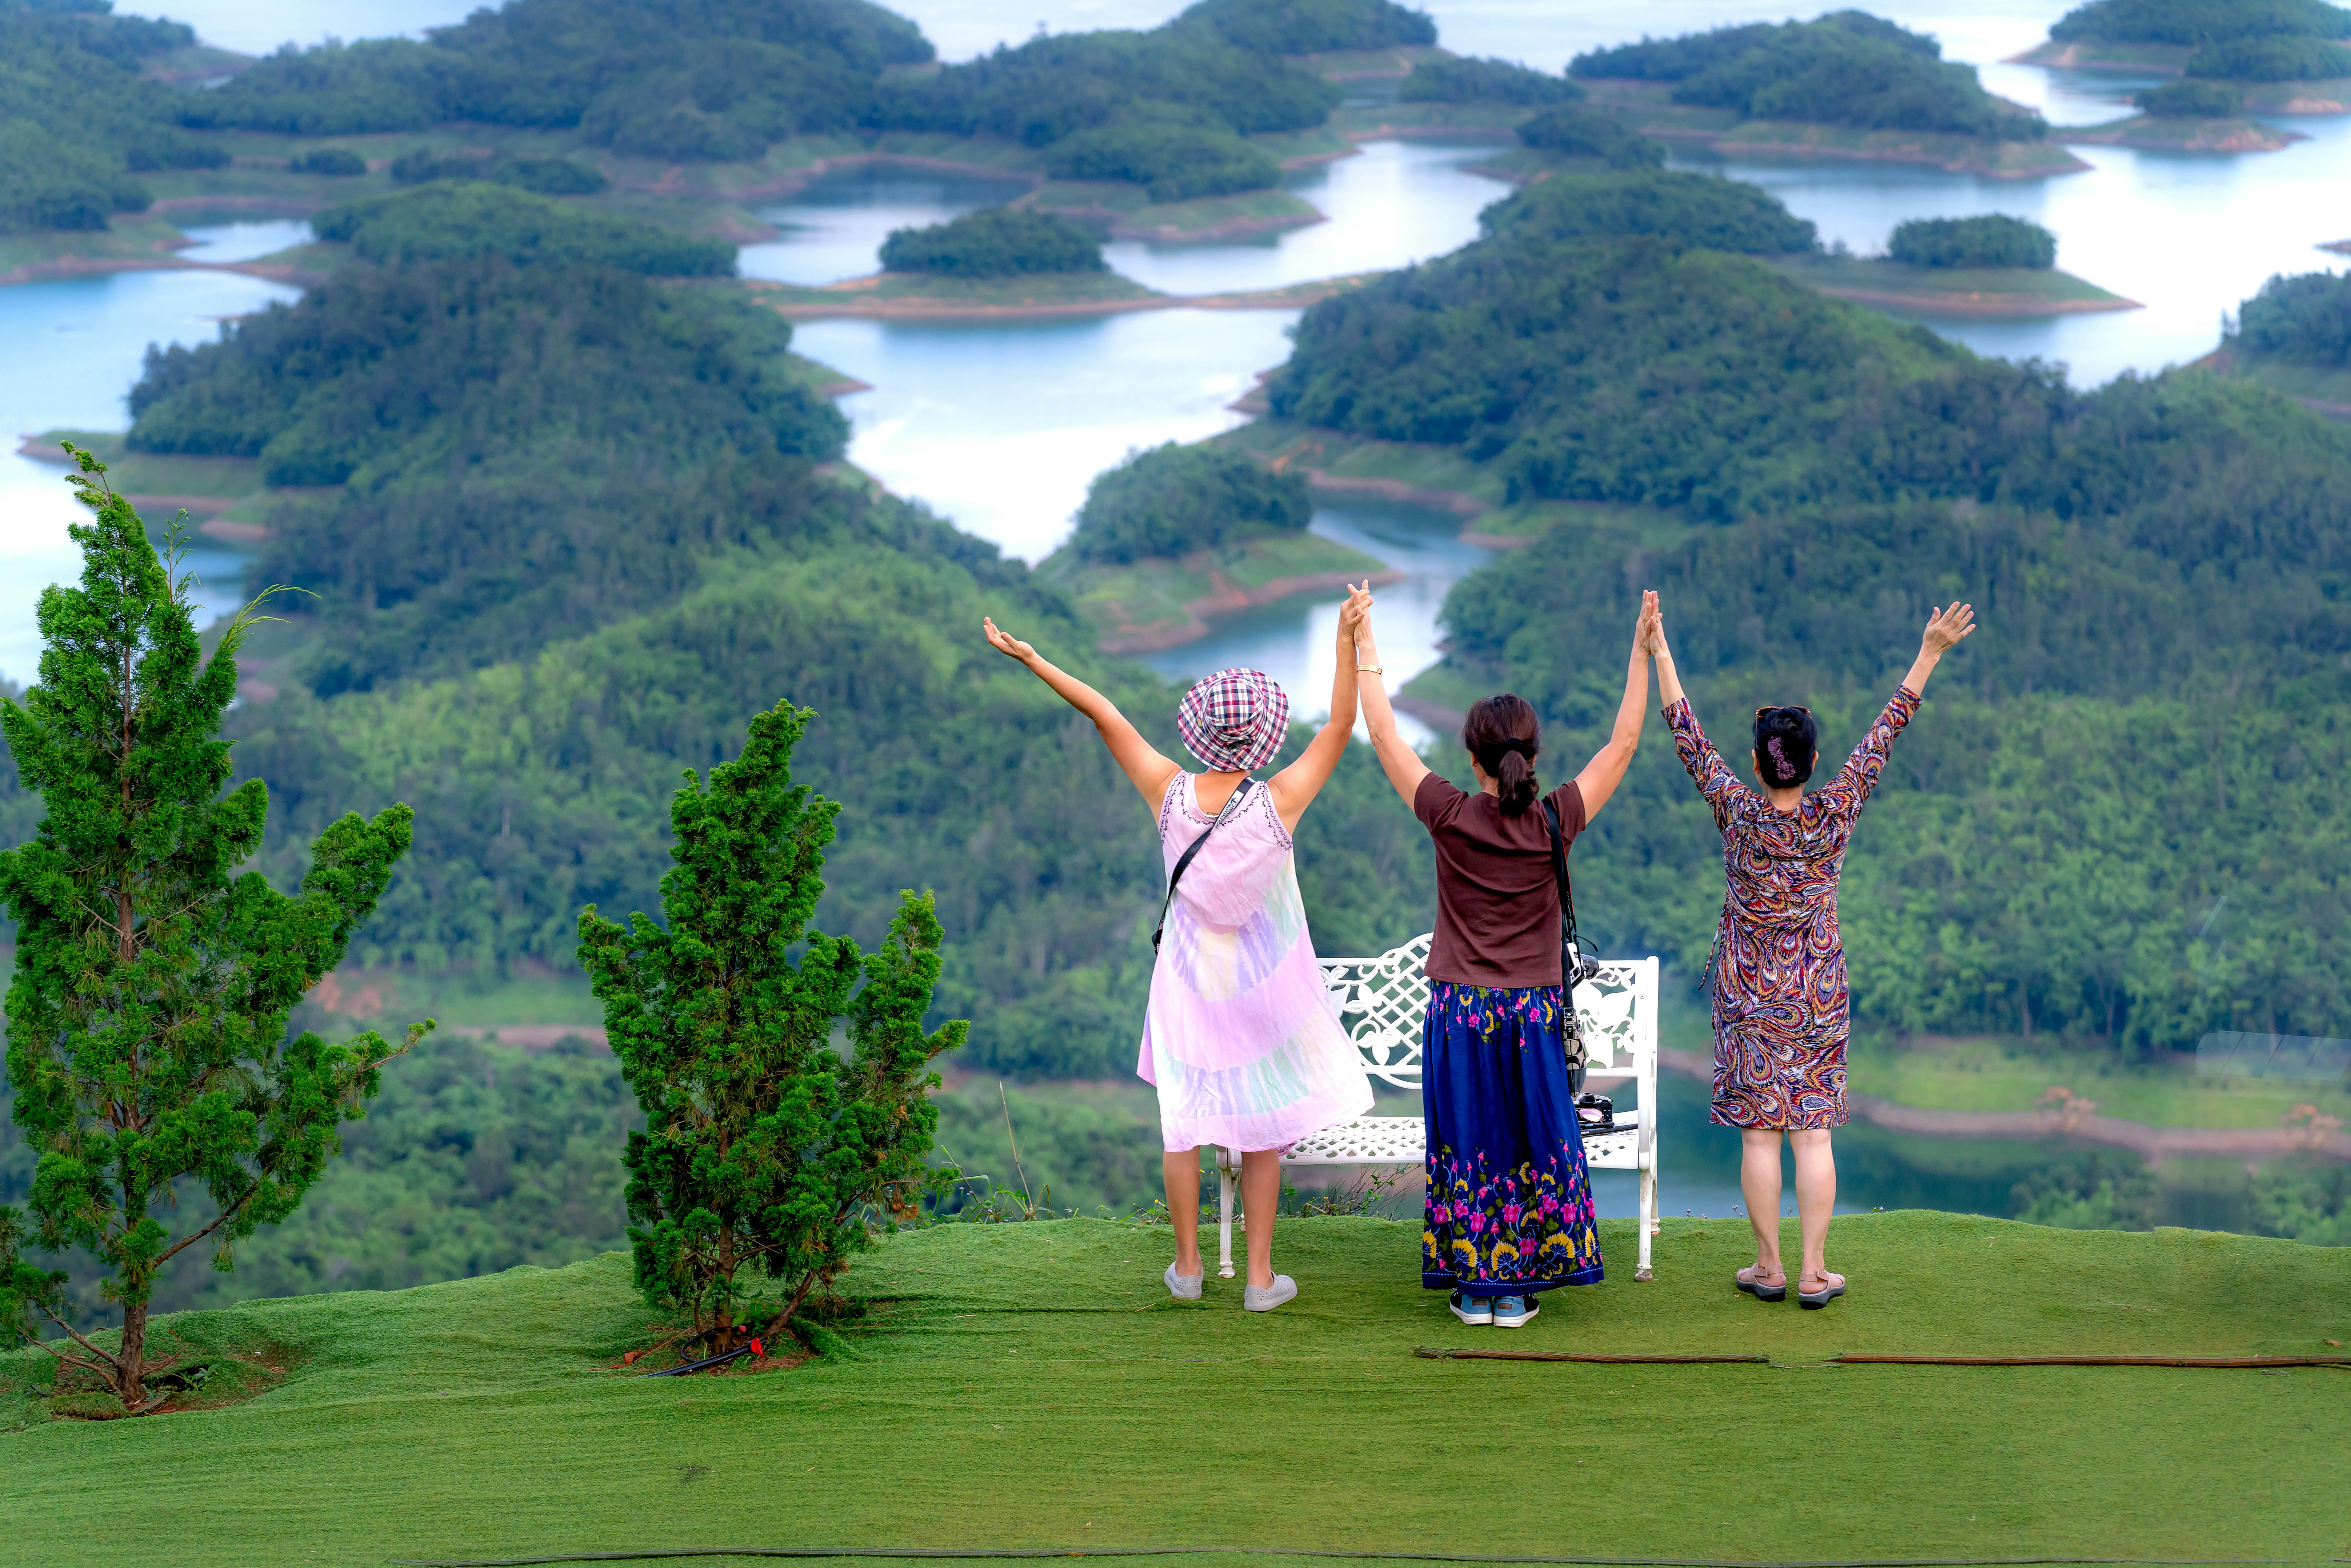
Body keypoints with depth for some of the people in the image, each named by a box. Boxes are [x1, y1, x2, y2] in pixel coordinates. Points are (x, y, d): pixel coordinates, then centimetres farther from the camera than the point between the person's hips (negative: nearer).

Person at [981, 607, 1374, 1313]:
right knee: (1262, 1133, 10)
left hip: (1189, 983, 2)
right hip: (1265, 987, -2)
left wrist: (1031, 660, -4)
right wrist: (1348, 640, -20)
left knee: (1183, 1122, 15)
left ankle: (1187, 1266, 23)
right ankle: (1261, 1276, 14)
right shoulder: (1278, 803, -22)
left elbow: (1105, 715, -8)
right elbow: (1340, 728, -17)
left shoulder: (1170, 793, -15)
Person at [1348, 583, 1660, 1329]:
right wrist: (1644, 651, 1)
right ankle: (1518, 1289, 12)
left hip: (1460, 1011, 0)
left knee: (1467, 1148, 7)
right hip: (1534, 1012, 0)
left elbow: (1384, 733, -2)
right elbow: (1623, 743, -1)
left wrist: (1365, 647, 5)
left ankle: (1473, 1286, 12)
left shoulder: (1451, 817, -10)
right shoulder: (1555, 822, -9)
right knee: (1534, 1146, 9)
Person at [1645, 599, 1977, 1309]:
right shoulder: (1835, 814, -10)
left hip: (1749, 993, -1)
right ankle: (1814, 1273, 5)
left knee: (1759, 1132, 4)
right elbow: (1886, 731, -7)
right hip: (1819, 992, 1)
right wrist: (1930, 653, -4)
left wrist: (1659, 653, -4)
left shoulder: (1738, 813, -13)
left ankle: (1769, 1268, 8)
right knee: (1813, 1131, 4)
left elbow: (1689, 738, -8)